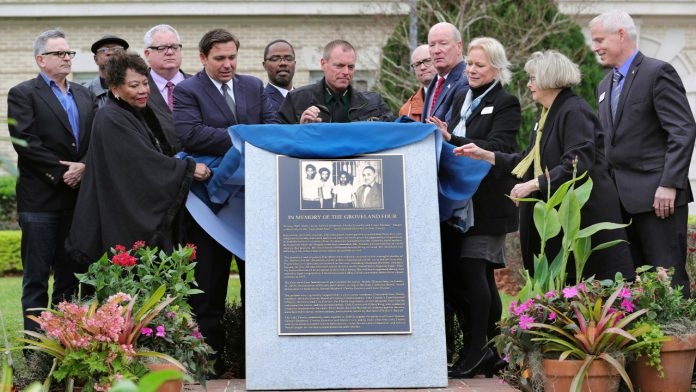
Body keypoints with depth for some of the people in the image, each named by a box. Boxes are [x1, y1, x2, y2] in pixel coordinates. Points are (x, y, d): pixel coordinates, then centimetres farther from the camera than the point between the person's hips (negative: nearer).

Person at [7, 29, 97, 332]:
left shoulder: (85, 96, 16)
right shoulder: (23, 94, -2)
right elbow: (26, 142, -12)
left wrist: (83, 167, -11)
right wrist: (61, 172, -14)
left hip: (77, 197, 5)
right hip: (40, 200, -5)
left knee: (69, 275, 9)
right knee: (36, 276, -1)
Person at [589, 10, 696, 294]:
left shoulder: (657, 73, -7)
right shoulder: (605, 85, 18)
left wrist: (669, 184, -19)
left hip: (657, 196, -8)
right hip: (622, 199, 8)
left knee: (668, 279, -6)